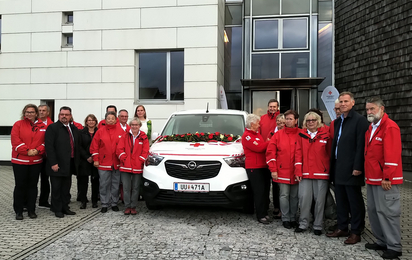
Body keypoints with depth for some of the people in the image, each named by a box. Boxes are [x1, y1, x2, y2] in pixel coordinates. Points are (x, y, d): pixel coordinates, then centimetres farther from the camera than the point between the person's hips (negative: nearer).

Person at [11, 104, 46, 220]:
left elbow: (45, 141, 2)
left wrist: (38, 150, -14)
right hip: (19, 161, -2)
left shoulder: (42, 126, 6)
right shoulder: (18, 124, 0)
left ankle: (31, 210, 20)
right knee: (20, 186, 4)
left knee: (33, 185, 10)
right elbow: (16, 141, -9)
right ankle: (18, 211, 16)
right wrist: (27, 151, -17)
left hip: (36, 161, 2)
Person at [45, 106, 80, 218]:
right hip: (57, 165, -6)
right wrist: (53, 163, -18)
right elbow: (49, 146, -13)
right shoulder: (52, 128, -7)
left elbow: (77, 145, 19)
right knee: (56, 188, 5)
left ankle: (65, 207, 25)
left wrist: (77, 160, 13)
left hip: (70, 164, 6)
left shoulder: (74, 129, 13)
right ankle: (57, 210, 17)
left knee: (66, 187, 13)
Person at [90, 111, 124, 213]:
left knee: (115, 185, 10)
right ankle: (104, 204, 16)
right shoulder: (100, 131, 2)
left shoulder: (121, 131, 3)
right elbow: (94, 146, 3)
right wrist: (96, 159, -2)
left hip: (117, 164, 1)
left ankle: (114, 203, 22)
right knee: (104, 185, 5)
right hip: (103, 164, -1)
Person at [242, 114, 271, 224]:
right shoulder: (247, 136, -9)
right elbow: (258, 148, -18)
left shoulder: (257, 133, 21)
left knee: (266, 190, 10)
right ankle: (261, 216, 5)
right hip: (254, 168, -9)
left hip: (263, 166, 9)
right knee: (259, 192, -5)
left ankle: (264, 213, 21)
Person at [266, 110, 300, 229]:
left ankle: (293, 218, 24)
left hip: (296, 172, 1)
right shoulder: (278, 135, 2)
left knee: (294, 196, 11)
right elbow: (270, 152, 0)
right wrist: (273, 170, -5)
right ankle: (285, 219, 14)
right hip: (282, 171, -1)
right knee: (284, 195, 2)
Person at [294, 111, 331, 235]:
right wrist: (298, 171, -1)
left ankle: (318, 226, 18)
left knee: (320, 199, 4)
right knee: (304, 197, 0)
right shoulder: (301, 135, 8)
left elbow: (329, 153, 5)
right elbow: (298, 153, 4)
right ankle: (303, 224, 15)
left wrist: (329, 171, 2)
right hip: (305, 173, 1)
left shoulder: (325, 134, 4)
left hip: (321, 173, -1)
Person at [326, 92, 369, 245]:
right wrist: (332, 165, 12)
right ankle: (342, 228, 26)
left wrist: (357, 167, -18)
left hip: (351, 169, -7)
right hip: (338, 168, 8)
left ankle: (356, 232, 15)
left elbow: (361, 146, -14)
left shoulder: (360, 120, -8)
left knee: (355, 202, 4)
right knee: (340, 200, 15)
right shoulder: (338, 122, 15)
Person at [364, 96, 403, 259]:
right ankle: (381, 241, 26)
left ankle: (394, 247, 10)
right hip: (372, 179, 9)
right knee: (373, 211, 14)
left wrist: (387, 178, -20)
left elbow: (392, 155, -19)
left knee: (387, 212, -3)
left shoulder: (390, 127, -13)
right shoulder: (371, 128, 15)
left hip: (385, 180, -9)